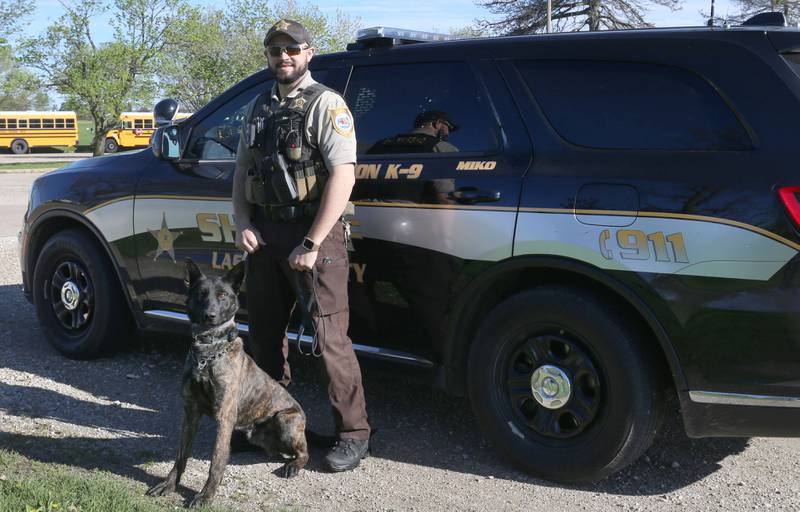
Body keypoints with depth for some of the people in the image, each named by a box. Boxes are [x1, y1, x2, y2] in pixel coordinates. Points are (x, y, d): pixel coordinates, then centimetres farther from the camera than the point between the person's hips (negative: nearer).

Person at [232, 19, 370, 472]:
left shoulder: (325, 104, -6)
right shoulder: (259, 108, 15)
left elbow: (343, 176, -16)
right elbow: (242, 172, 20)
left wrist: (311, 244, -19)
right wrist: (243, 224, 2)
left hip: (314, 232, -7)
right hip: (265, 234, 7)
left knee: (330, 338, -6)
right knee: (264, 333, 15)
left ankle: (354, 434, 5)